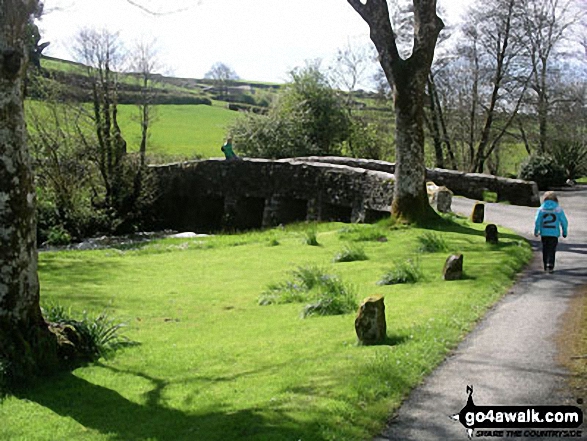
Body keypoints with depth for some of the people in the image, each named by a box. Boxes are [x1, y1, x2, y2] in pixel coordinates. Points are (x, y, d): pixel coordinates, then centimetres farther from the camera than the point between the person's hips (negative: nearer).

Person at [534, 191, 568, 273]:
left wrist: (536, 231, 7)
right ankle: (550, 265, -14)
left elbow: (537, 221, -5)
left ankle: (546, 266, 22)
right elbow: (564, 222, -1)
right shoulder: (558, 209, -3)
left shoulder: (541, 209, -1)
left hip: (544, 233, 2)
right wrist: (564, 232, 12)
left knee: (545, 250, 15)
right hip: (554, 233, -2)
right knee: (552, 250, 3)